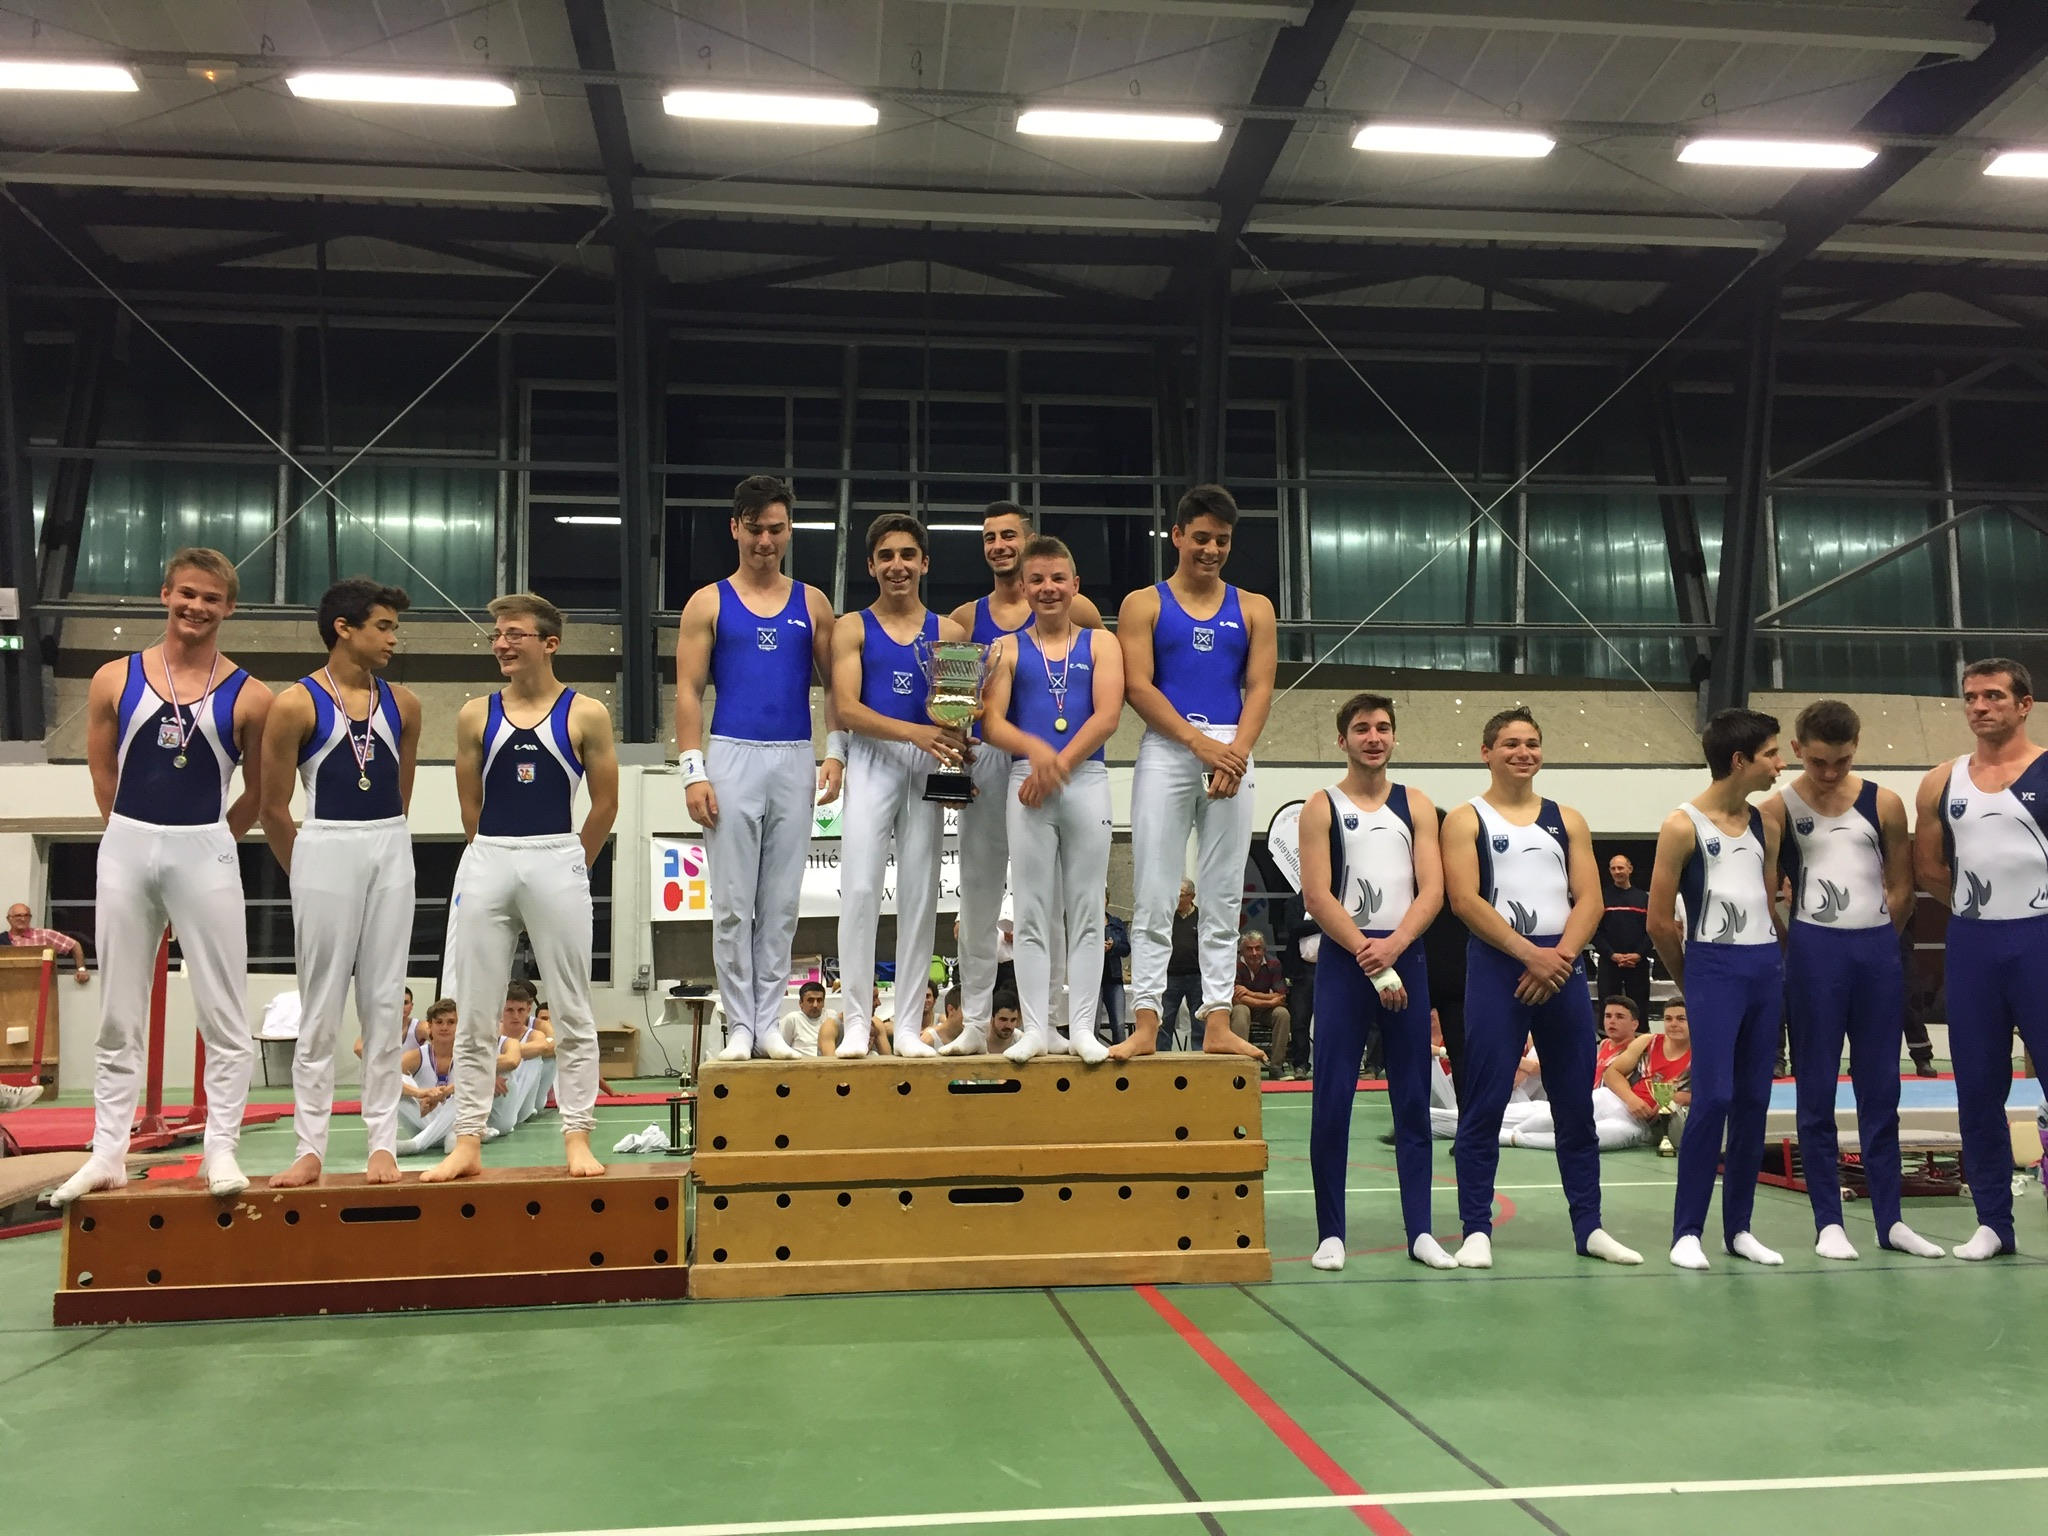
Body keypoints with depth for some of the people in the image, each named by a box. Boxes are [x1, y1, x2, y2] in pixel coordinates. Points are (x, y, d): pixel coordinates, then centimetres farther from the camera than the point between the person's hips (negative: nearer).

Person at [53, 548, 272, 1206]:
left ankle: (220, 1149, 7)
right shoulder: (115, 680, 3)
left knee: (225, 1014, 0)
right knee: (119, 1018, 9)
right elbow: (103, 776, 10)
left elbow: (258, 792, 7)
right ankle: (108, 1153, 16)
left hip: (205, 853, -2)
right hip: (126, 850, 2)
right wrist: (140, 837, 10)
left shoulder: (248, 697, -2)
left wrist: (204, 843, 9)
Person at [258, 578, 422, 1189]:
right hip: (325, 852, -3)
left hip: (391, 852, 4)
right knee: (320, 1009, 1)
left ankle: (383, 1144, 10)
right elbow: (274, 809, 0)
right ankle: (309, 1150, 7)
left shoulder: (402, 704, 8)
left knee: (385, 1004, 5)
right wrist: (308, 874, 7)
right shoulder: (296, 705, -4)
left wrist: (383, 844, 14)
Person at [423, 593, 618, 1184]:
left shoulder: (586, 715, 1)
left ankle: (577, 1139, 8)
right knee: (474, 1016, 4)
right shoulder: (475, 716, 8)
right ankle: (468, 1143, 11)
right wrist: (500, 859, 13)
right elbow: (471, 808, 12)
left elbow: (605, 806, 5)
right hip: (487, 864, 2)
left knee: (574, 1012, 2)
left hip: (558, 863, -2)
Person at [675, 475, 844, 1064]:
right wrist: (695, 772, -8)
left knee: (781, 904, 4)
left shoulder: (813, 604, 11)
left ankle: (769, 1022, 10)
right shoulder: (709, 603, 5)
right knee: (733, 905, -1)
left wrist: (835, 754, -2)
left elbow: (834, 685, 12)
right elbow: (688, 692, 1)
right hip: (732, 756, -2)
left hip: (796, 762, 2)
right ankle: (740, 1026, 5)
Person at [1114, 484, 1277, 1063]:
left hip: (1232, 753, 2)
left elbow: (1259, 688, 6)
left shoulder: (1253, 609, 14)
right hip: (1166, 750, -2)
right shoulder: (1143, 604, 7)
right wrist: (1200, 743, -14)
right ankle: (1145, 1023, -3)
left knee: (1223, 896, 3)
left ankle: (1217, 1022, 6)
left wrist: (1237, 750, -12)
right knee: (1153, 895, -4)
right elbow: (1137, 686, -4)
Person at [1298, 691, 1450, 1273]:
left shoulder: (1416, 805, 10)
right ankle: (1330, 1232, 5)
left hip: (1406, 956, 3)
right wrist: (1370, 960, -13)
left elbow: (1432, 890, 1)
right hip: (1344, 958, -2)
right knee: (1332, 1099, -3)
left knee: (1413, 1099, 5)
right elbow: (1317, 896, -6)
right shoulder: (1322, 807, 3)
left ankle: (1420, 1231, 11)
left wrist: (1394, 946, -15)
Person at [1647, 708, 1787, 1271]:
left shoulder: (1763, 826, 13)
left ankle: (1739, 1228, 14)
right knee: (1713, 1097, -11)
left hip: (1766, 968, 6)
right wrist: (1692, 984, 4)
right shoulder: (1683, 825, -6)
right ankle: (1687, 1231, -4)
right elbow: (1660, 922, -4)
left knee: (1754, 1100, 6)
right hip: (1715, 967, -6)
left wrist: (1774, 962, 9)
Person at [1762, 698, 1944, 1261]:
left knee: (1881, 1091, 8)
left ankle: (1889, 1219, 15)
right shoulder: (1778, 808, -1)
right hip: (1814, 951, -2)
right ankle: (1828, 1221, 8)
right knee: (1817, 1092, 2)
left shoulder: (1884, 804, 5)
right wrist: (1793, 946, -3)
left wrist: (1875, 939, 7)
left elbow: (1901, 887, 11)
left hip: (1877, 950, 2)